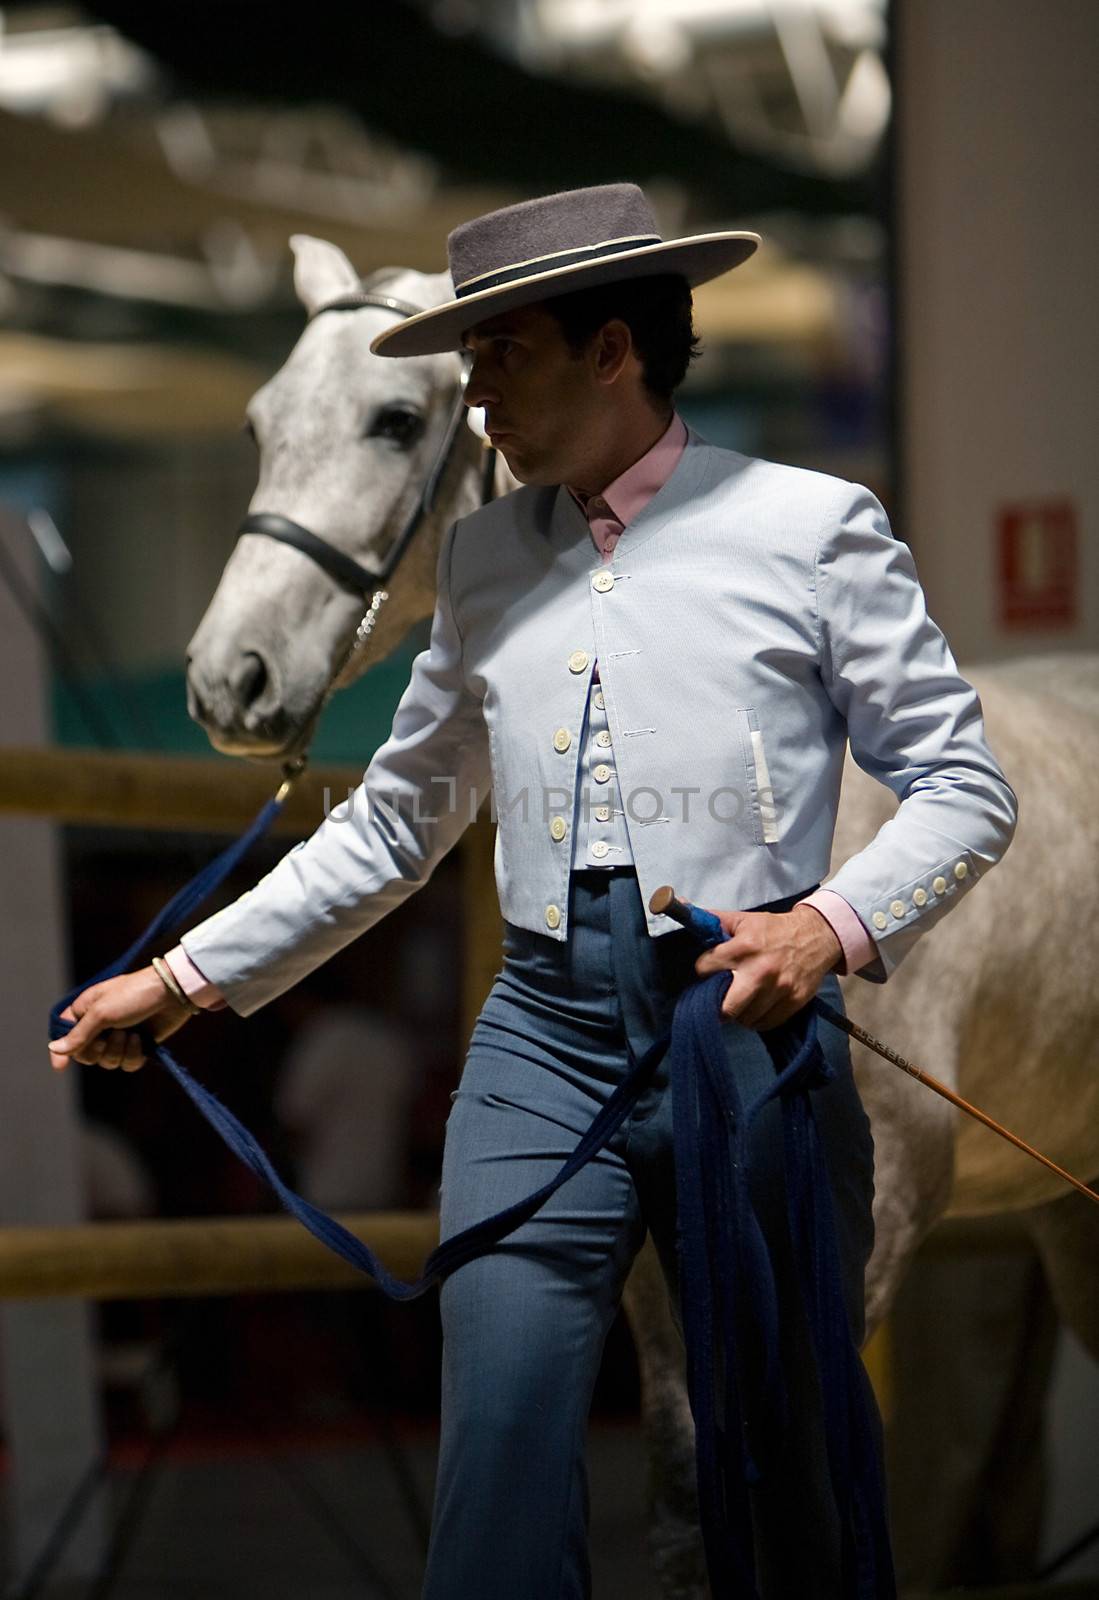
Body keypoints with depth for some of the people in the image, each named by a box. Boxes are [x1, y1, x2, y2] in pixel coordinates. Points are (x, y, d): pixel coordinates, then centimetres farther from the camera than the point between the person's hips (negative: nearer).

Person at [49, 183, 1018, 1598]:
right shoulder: (482, 557, 13)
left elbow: (963, 787, -1)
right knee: (501, 1457, -5)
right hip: (544, 1041, 3)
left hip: (749, 1029, -3)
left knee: (788, 1460, 5)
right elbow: (395, 826, 21)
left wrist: (835, 921, -19)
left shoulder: (813, 527, 0)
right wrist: (188, 978, 19)